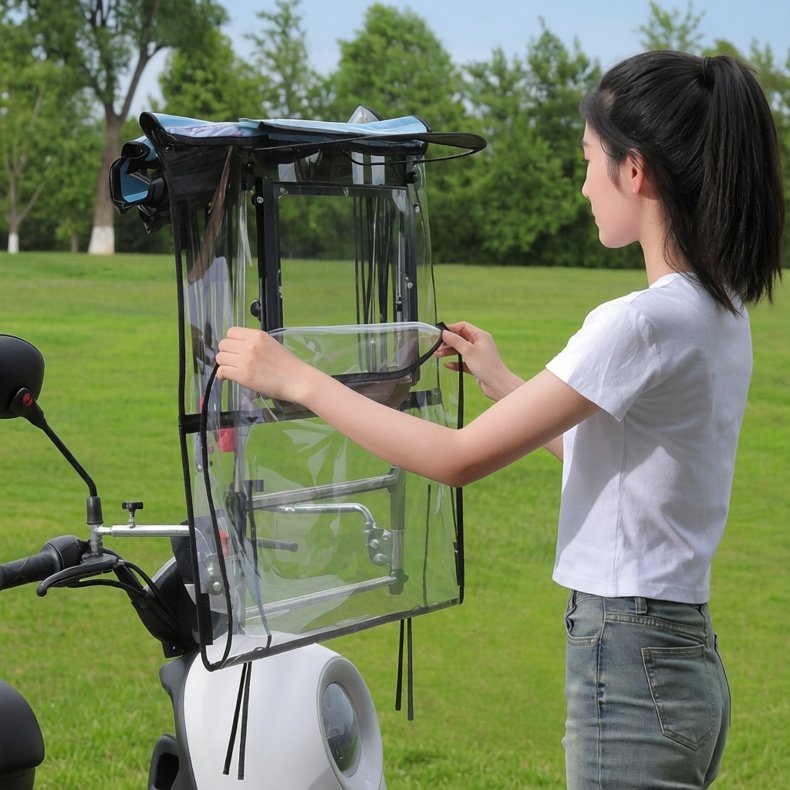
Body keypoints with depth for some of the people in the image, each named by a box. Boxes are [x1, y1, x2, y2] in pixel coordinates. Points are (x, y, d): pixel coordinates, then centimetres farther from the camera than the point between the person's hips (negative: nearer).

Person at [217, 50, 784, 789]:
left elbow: (458, 459, -17)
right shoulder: (718, 313, 8)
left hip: (630, 674, -9)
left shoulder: (642, 323, -21)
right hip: (684, 654, 9)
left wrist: (296, 379, -9)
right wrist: (499, 380, 26)